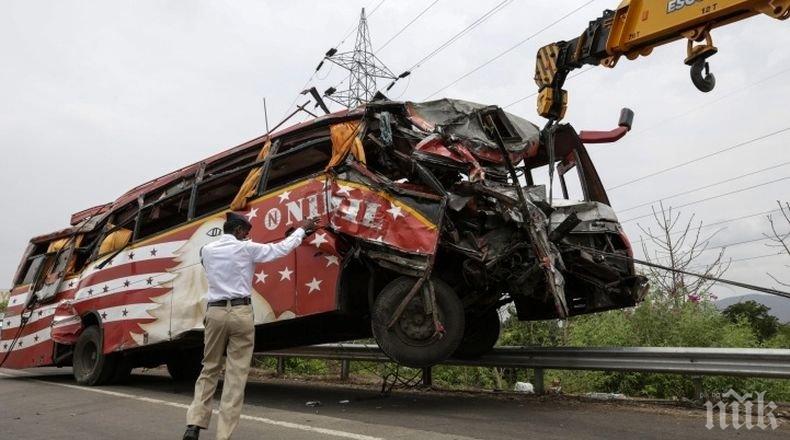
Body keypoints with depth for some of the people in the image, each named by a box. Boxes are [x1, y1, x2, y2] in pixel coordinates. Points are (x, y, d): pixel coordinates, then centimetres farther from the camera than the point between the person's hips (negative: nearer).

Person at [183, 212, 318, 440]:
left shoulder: (207, 250, 9)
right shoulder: (245, 249, -3)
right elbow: (282, 248, 3)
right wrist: (302, 229, 17)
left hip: (215, 312, 4)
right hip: (240, 312, -4)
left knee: (209, 370, 17)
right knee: (236, 376, 1)